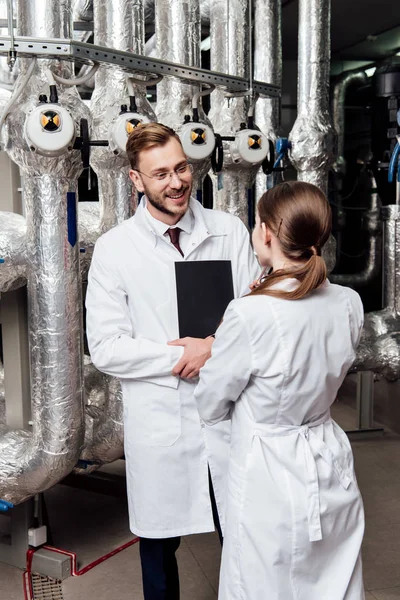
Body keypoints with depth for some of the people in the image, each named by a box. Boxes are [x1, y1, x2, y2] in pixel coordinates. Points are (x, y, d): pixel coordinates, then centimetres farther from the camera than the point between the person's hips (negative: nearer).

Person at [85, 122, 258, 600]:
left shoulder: (229, 232, -1)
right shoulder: (114, 249, -6)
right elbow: (106, 349, -9)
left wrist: (217, 347, -18)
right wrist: (182, 356, -15)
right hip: (159, 422, -1)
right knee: (159, 544, 18)